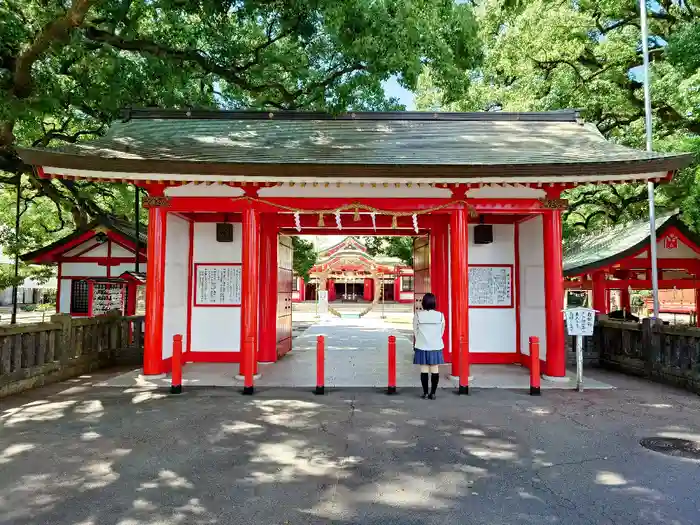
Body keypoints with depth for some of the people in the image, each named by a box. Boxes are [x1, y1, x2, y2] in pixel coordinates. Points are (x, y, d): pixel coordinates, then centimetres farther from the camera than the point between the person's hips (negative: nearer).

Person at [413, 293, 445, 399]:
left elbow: (415, 332, 1)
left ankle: (425, 393, 8)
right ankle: (433, 393, 9)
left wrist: (415, 344, 14)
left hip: (422, 346, -1)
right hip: (436, 346, 1)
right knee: (435, 369, 6)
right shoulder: (440, 315, -4)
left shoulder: (418, 315, -7)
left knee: (424, 369, 5)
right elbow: (442, 332, 5)